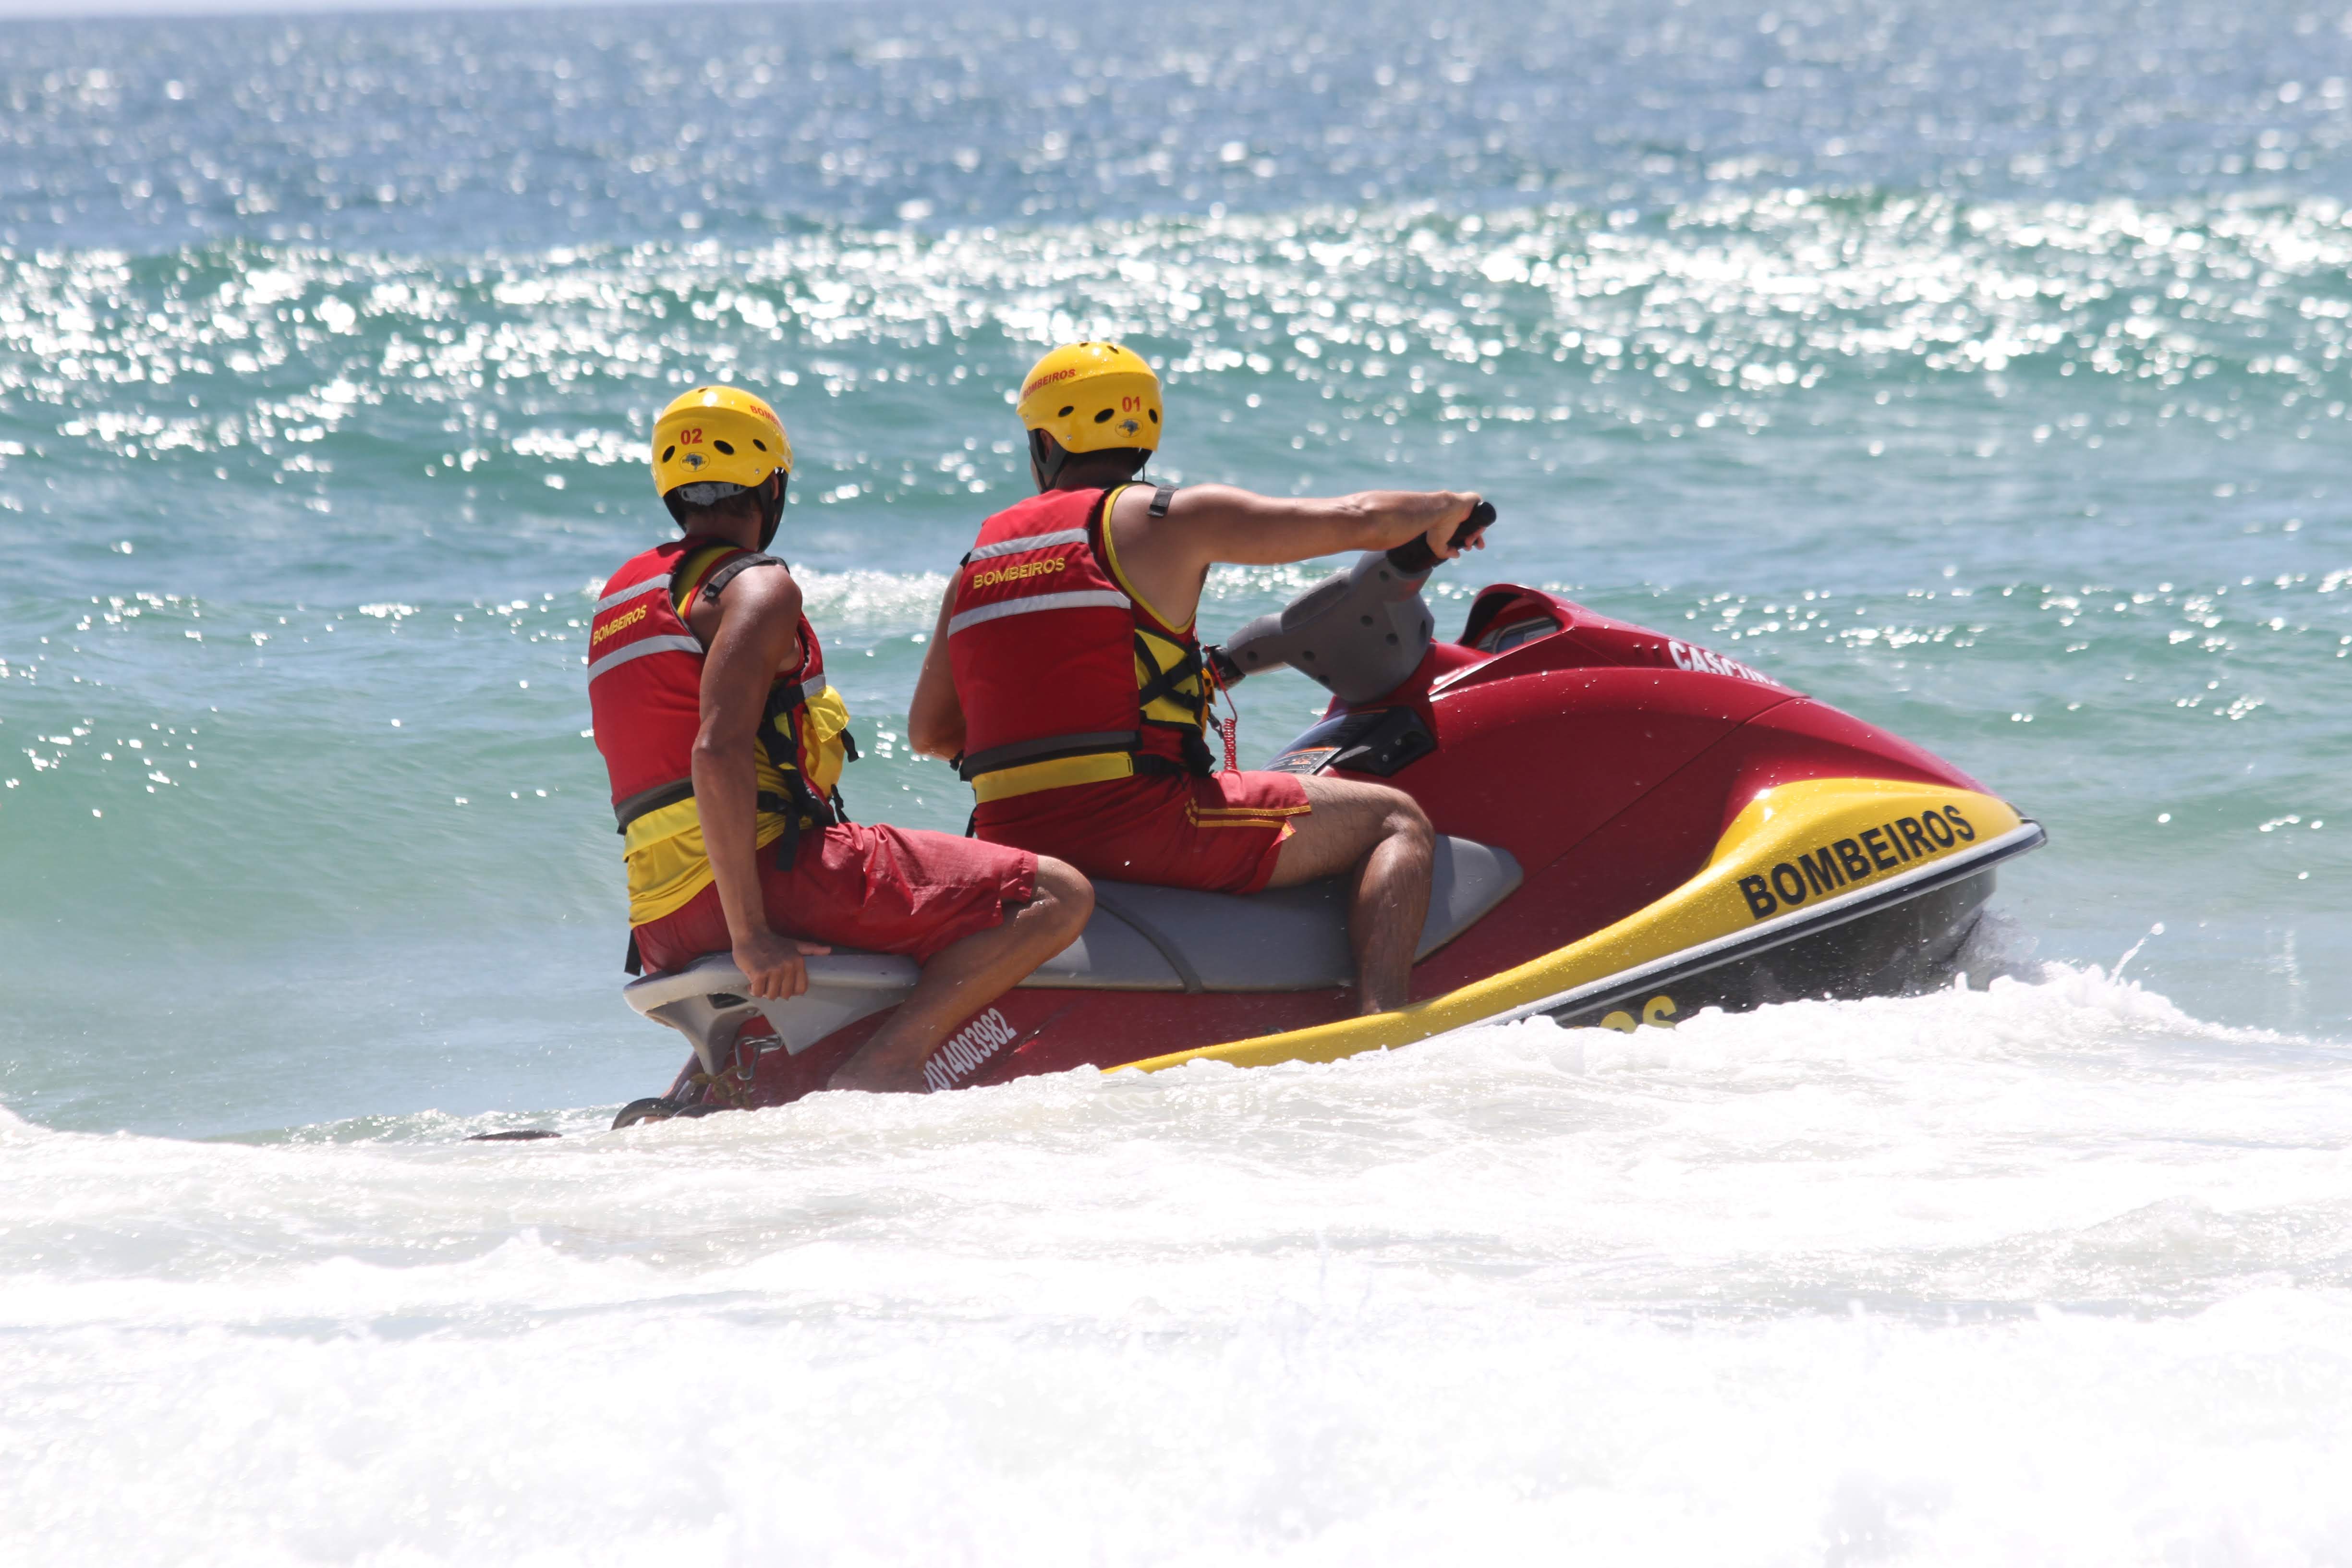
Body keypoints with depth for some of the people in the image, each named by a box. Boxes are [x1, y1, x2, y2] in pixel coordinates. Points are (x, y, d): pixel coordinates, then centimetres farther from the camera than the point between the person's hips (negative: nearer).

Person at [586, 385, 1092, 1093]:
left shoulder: (621, 596, 20)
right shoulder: (757, 587, -7)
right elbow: (717, 752, -21)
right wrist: (752, 934, -22)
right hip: (771, 873, -9)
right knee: (1059, 896, -11)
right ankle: (883, 1063, -22)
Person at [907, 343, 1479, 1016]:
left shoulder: (978, 560, 15)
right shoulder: (1165, 518, -2)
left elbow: (927, 733, 20)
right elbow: (1358, 521, -4)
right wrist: (1442, 508, 17)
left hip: (1011, 843, 6)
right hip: (1139, 823, -6)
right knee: (1396, 820, 2)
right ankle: (1383, 1016, -20)